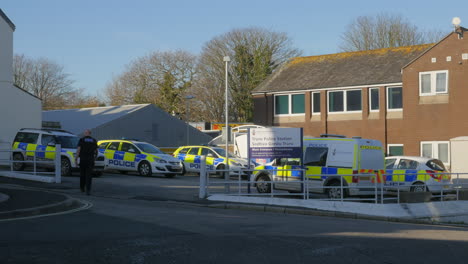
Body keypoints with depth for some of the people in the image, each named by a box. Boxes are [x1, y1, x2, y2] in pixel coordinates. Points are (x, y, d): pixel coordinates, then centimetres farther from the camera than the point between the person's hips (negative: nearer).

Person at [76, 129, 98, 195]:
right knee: (89, 175, -2)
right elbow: (96, 151, 12)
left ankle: (82, 188, 27)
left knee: (82, 175, 15)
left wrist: (76, 159, -5)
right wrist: (94, 158, 27)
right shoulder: (94, 141, 6)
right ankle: (88, 190, -13)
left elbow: (78, 150, -8)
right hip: (90, 160, 1)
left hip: (83, 160, -1)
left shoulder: (81, 140, -1)